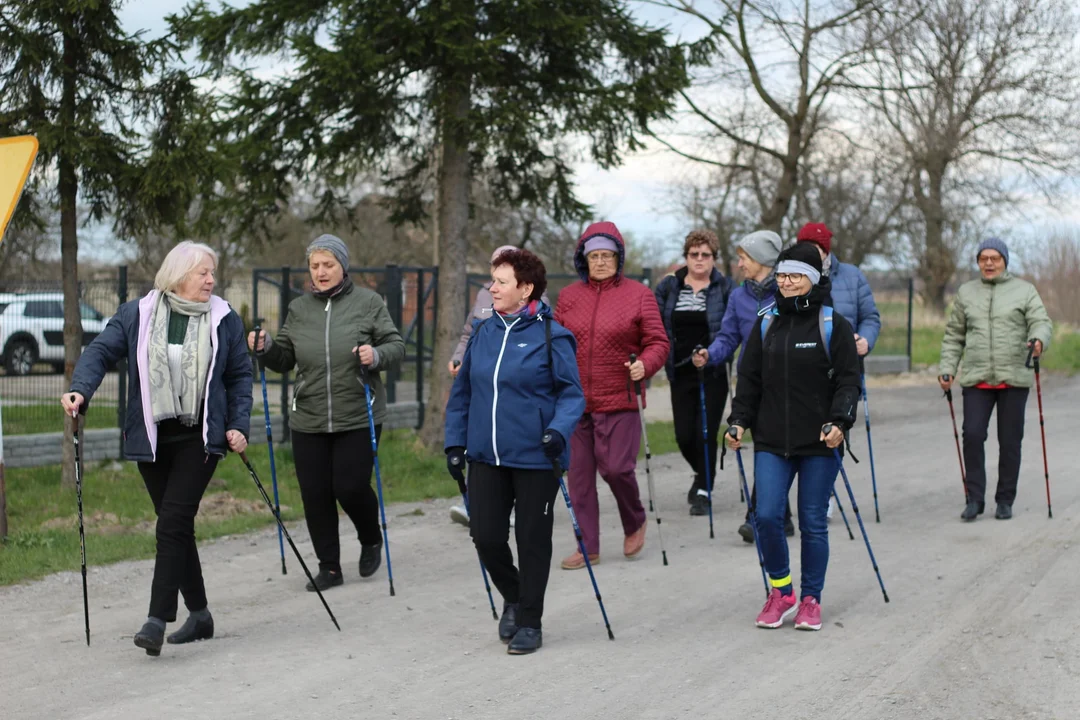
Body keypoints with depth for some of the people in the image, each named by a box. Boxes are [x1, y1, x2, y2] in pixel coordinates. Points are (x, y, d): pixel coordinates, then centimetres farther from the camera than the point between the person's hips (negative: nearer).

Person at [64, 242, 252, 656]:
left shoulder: (224, 319, 3)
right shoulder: (137, 315, 2)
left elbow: (240, 375, 9)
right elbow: (100, 352, -2)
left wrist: (238, 425, -1)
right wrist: (81, 390, -20)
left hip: (199, 438, -2)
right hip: (152, 439, 2)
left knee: (172, 525, -14)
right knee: (177, 528, 9)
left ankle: (157, 619, -16)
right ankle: (199, 615, 22)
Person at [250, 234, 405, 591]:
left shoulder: (368, 302, -1)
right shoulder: (299, 308, 9)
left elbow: (396, 346, 0)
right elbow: (285, 359, 13)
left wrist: (376, 356, -20)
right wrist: (266, 348, -7)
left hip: (358, 417, -3)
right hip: (309, 420, 4)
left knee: (351, 487, -6)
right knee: (315, 495, 4)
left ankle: (371, 541, 26)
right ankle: (329, 566, 18)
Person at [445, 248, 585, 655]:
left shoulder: (551, 336, -9)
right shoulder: (483, 334, 7)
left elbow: (572, 393, -7)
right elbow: (462, 393, 14)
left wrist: (559, 430, -24)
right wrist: (455, 442, 10)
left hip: (535, 458, -4)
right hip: (487, 457, 5)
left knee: (532, 541, 5)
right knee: (486, 537, 2)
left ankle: (529, 622, 20)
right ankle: (512, 598, 30)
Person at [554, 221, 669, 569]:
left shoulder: (639, 295, 1)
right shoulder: (568, 296, 10)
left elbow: (658, 342, 0)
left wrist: (645, 364, -19)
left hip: (619, 400, -3)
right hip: (574, 400, 4)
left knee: (616, 467, -10)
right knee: (579, 473, 4)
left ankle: (635, 523, 21)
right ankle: (587, 547, 14)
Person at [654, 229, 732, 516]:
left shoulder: (724, 288, -1)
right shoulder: (668, 287, 6)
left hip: (714, 374, -3)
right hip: (681, 374, 3)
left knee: (706, 433, -4)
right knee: (684, 435, 4)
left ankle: (703, 492, 10)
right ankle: (703, 475, 33)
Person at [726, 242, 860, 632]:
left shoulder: (833, 325, -1)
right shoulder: (766, 325, 10)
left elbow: (848, 381, -3)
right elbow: (749, 379, 14)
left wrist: (840, 422, -16)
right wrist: (740, 420, 4)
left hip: (819, 443, -3)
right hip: (771, 442, 3)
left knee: (813, 523, 3)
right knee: (767, 516, -8)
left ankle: (811, 600, 17)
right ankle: (781, 593, 12)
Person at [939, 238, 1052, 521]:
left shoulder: (1024, 290, 6)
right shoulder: (966, 293, 14)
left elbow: (1042, 322, -4)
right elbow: (953, 335, 17)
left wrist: (1038, 340, -27)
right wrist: (947, 369, 7)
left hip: (1014, 379, -1)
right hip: (976, 380, 1)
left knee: (1010, 441, 3)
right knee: (972, 435, -10)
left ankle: (1005, 501, 14)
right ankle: (975, 499, -1)